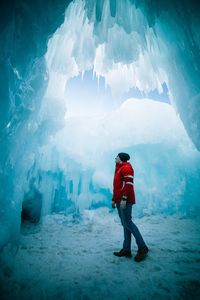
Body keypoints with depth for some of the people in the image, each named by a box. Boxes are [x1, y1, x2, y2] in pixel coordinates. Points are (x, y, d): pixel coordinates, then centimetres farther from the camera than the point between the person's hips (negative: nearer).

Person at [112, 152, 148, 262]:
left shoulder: (126, 167, -7)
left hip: (125, 201, -10)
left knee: (128, 223, -8)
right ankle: (126, 250, 19)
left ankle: (142, 248, 5)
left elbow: (128, 184, -19)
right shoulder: (119, 169, 22)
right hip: (119, 201, 10)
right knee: (125, 224, 11)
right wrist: (114, 199, 22)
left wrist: (124, 199, -24)